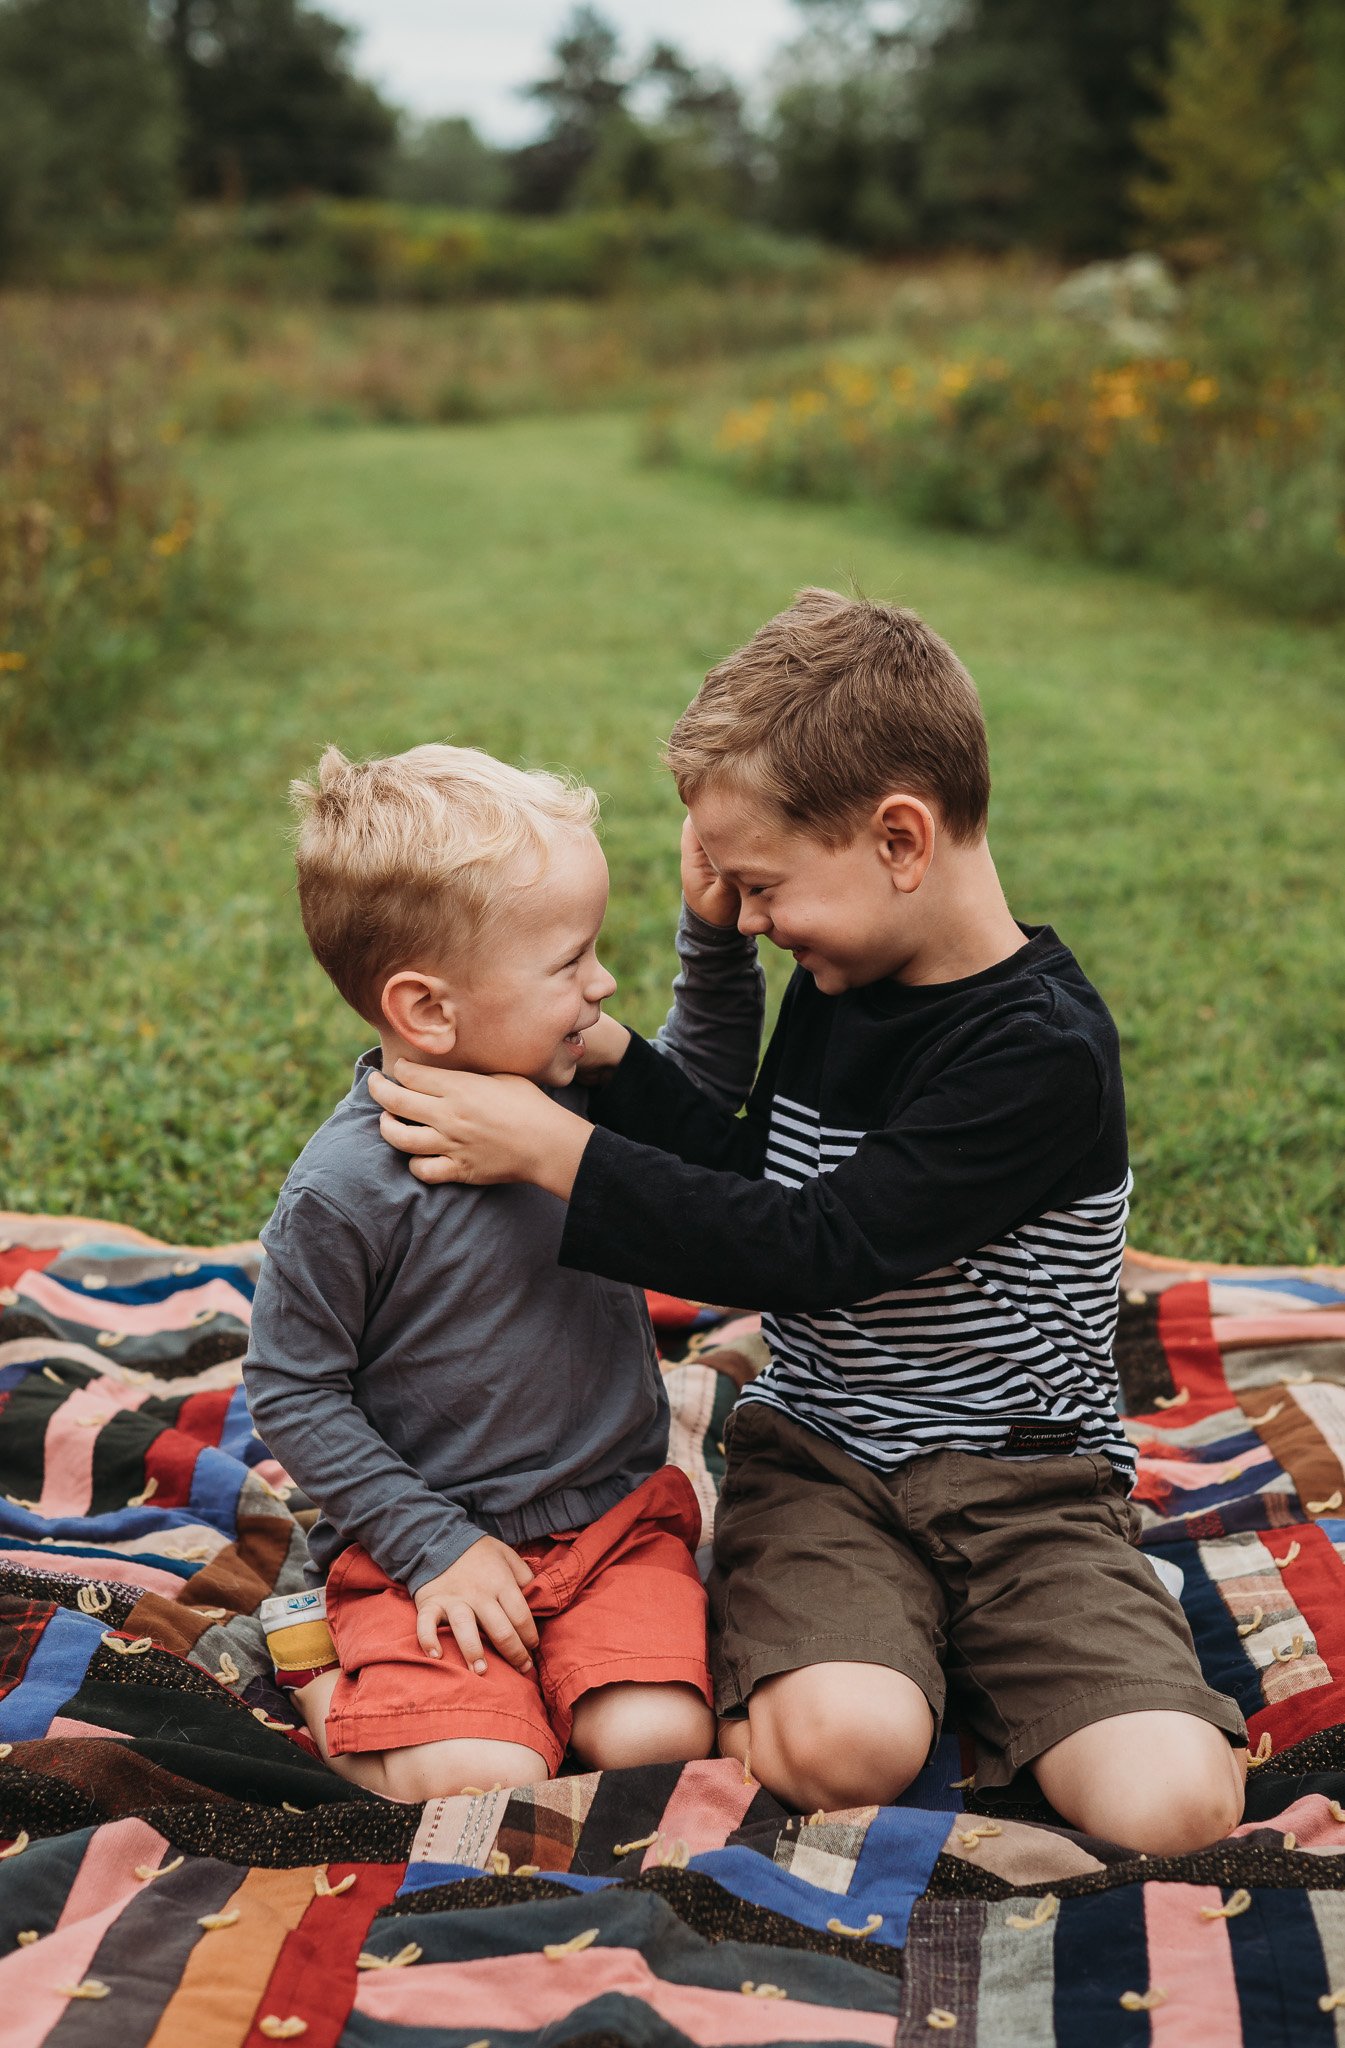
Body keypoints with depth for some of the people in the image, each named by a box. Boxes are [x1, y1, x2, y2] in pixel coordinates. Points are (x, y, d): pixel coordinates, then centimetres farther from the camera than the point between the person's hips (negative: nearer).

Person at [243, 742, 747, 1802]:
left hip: (618, 1514, 4)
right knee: (485, 1784, -21)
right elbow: (291, 1392, -11)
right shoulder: (345, 1188, -20)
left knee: (659, 1741, -17)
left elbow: (705, 1087, 16)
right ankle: (319, 1663, 6)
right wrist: (435, 1546, -13)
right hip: (438, 1537, -4)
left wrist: (718, 938, 2)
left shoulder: (581, 1087, -3)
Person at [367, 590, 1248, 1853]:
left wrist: (553, 1152, -24)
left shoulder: (1044, 1052, -20)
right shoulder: (844, 984, 5)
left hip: (1023, 1477, -3)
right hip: (815, 1453, 3)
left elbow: (807, 1250, -24)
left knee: (1174, 1803, -22)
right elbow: (747, 1172, 16)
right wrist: (602, 1053, 1)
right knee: (838, 1747, -28)